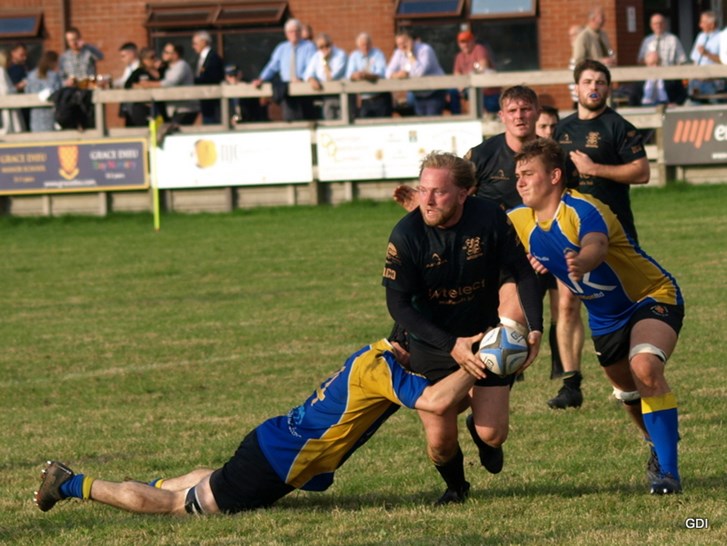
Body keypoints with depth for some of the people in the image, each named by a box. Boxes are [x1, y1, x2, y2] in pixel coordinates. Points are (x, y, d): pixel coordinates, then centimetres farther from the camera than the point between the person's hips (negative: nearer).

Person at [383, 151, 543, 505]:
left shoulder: (489, 218, -17)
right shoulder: (406, 234, -20)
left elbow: (522, 272, -6)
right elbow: (398, 304, -18)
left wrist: (534, 328, -17)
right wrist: (450, 346, -26)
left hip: (486, 333, 1)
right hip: (431, 342, -1)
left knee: (493, 434, -8)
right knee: (440, 441, -6)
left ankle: (479, 428, 32)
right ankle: (455, 485, 30)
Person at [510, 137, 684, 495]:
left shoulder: (583, 210, -29)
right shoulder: (518, 221, -8)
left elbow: (596, 246, -51)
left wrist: (582, 262, -73)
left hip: (653, 297, -8)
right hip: (605, 318, 8)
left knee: (645, 369, -31)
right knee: (627, 389, 18)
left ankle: (667, 469, -25)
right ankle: (661, 448, 48)